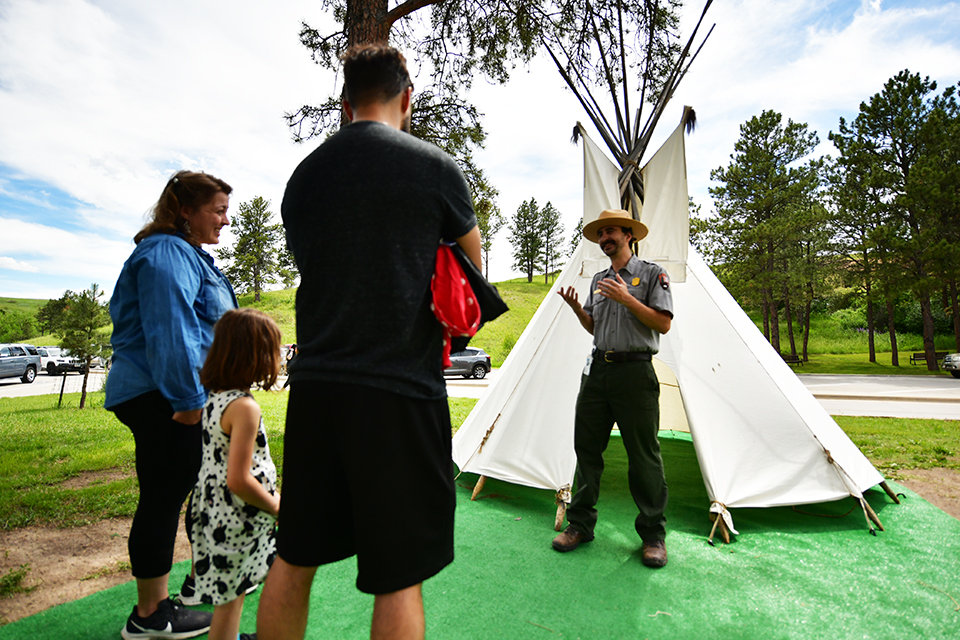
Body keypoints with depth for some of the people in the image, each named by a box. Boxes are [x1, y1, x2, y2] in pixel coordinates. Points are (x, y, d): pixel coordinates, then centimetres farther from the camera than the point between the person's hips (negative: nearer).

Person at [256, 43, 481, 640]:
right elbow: (472, 265, 12)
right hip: (401, 390, -5)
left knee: (294, 556, 20)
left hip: (313, 385, 5)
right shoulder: (435, 166, -1)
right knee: (398, 575, 8)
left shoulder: (304, 174, 11)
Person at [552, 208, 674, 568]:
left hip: (635, 371, -5)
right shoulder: (598, 280, 18)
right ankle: (580, 524, 20)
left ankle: (653, 534, 17)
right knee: (586, 448, 7)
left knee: (644, 455, 1)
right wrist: (576, 308, 2)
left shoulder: (651, 274, 1)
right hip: (597, 369, 6)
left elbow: (663, 324, -8)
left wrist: (627, 299, -16)